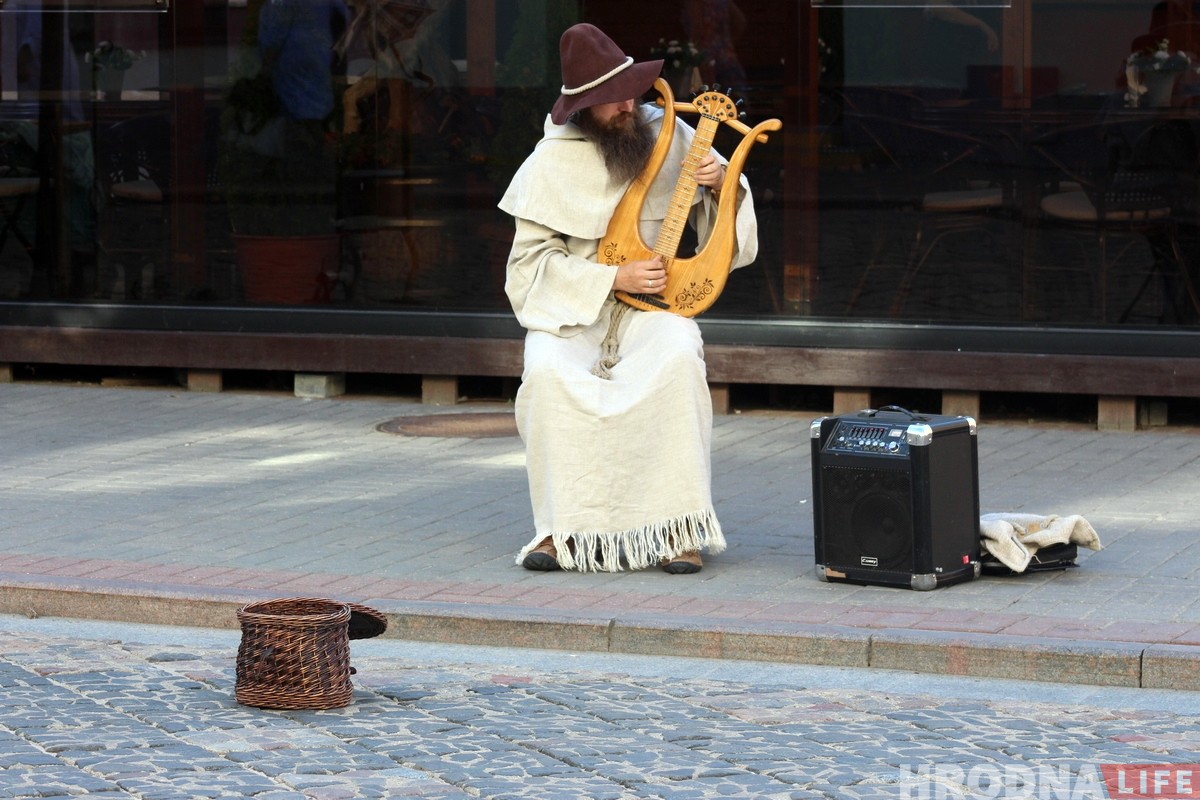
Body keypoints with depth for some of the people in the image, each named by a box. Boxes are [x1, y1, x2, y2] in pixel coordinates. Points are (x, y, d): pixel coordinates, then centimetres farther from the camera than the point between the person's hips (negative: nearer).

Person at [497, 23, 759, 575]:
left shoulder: (669, 135, 3)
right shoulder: (554, 161, -5)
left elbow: (720, 219, 13)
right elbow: (533, 259, -6)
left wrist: (722, 183, -12)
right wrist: (614, 279, -16)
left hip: (653, 304, 1)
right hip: (571, 305, -1)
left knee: (678, 358, -33)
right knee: (548, 373, -33)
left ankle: (678, 529, -28)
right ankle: (561, 528, -21)